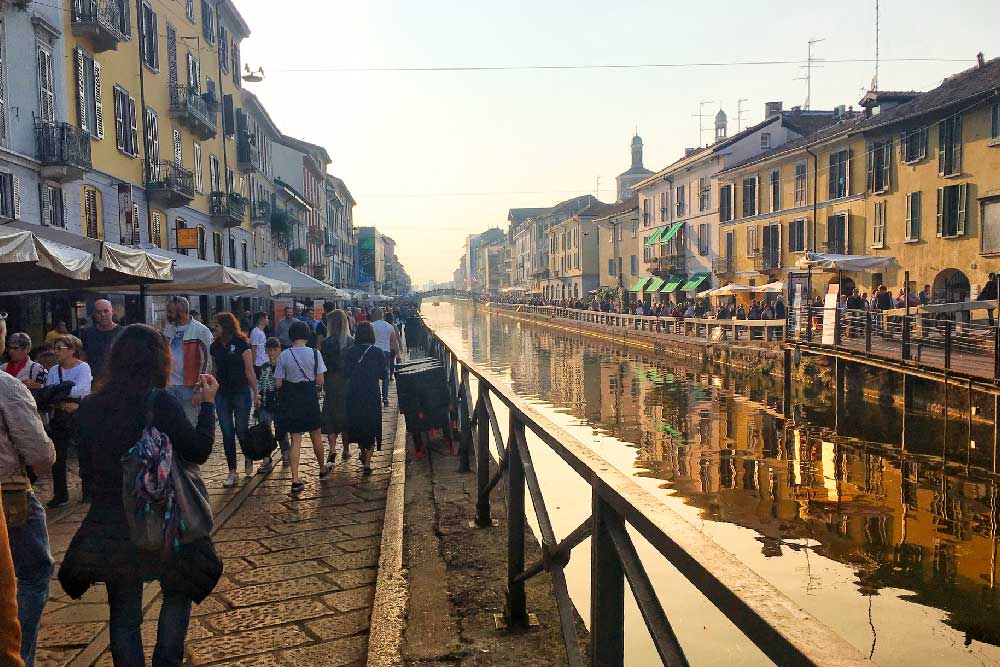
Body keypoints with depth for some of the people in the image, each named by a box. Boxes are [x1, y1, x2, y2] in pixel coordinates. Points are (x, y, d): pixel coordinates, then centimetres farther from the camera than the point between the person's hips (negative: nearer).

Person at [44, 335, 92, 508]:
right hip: (59, 417, 5)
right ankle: (60, 495, 16)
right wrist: (63, 404, -21)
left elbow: (82, 389, -23)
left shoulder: (83, 367, -7)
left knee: (85, 455, 2)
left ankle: (88, 491, 16)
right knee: (57, 457, 5)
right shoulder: (54, 370, 8)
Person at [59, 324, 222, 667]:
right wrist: (207, 403, 0)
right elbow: (199, 452, -10)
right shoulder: (162, 402, -18)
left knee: (123, 613, 16)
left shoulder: (90, 406, -4)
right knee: (178, 594, 22)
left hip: (110, 526, 3)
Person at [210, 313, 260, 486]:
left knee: (241, 431, 1)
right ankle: (232, 472, 11)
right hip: (222, 394, 4)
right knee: (227, 433, 4)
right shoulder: (215, 346, 7)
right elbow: (215, 371, 13)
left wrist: (255, 394, -5)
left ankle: (248, 459, 30)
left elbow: (249, 371, -5)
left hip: (241, 392, -4)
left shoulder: (241, 344, -6)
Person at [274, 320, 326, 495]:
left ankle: (295, 479, -3)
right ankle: (322, 469, 37)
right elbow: (320, 381, -8)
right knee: (316, 435, 18)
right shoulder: (314, 353, -10)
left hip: (291, 400, 0)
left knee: (295, 439, 4)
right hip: (310, 398, 0)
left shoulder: (284, 355, -7)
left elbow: (278, 383, -5)